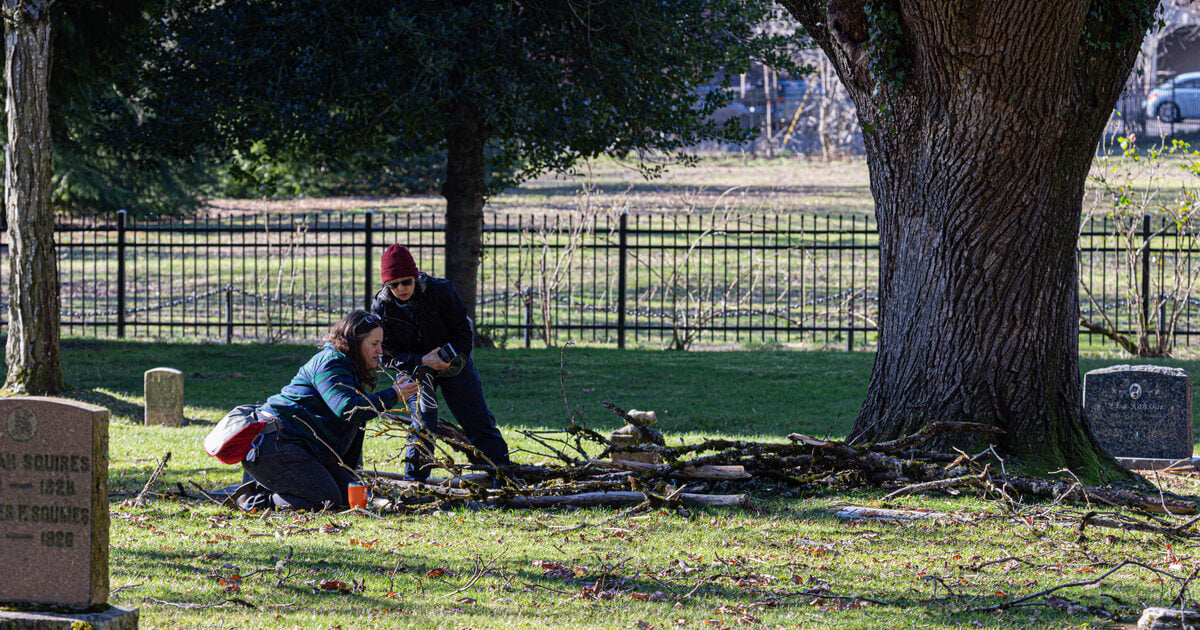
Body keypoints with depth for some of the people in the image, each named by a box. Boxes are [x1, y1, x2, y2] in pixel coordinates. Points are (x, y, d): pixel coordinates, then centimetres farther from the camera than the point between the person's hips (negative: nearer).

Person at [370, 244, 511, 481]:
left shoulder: (439, 290, -21)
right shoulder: (381, 308, -19)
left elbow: (462, 328, -7)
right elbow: (389, 354, -14)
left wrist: (459, 357, -24)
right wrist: (422, 361, -30)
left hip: (454, 363, 1)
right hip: (415, 370, 0)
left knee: (479, 422, 4)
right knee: (422, 426, -12)